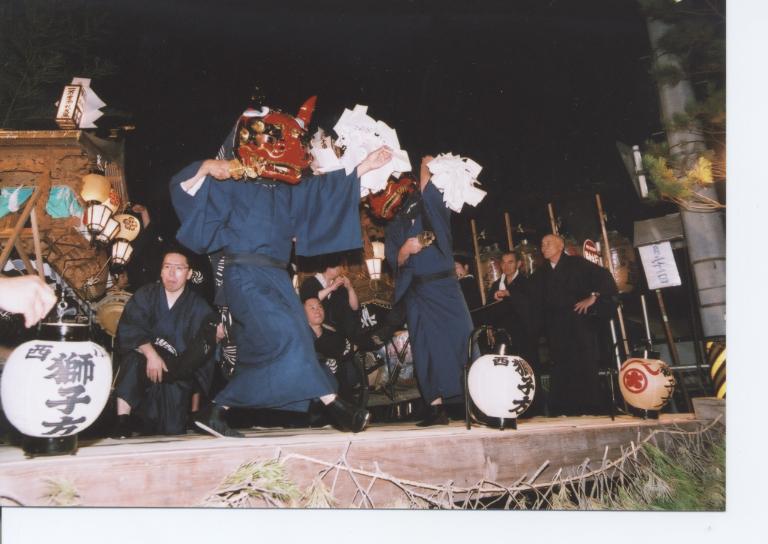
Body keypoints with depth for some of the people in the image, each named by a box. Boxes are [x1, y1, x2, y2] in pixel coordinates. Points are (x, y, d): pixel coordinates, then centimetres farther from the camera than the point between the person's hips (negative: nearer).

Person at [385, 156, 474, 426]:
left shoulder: (435, 216, 14)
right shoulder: (396, 226, 16)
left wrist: (425, 167, 0)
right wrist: (405, 249, -15)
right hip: (417, 292, 1)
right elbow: (395, 261, 4)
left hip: (445, 287, 0)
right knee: (428, 348, -4)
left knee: (461, 339, -10)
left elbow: (429, 194, -6)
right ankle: (437, 408, -3)